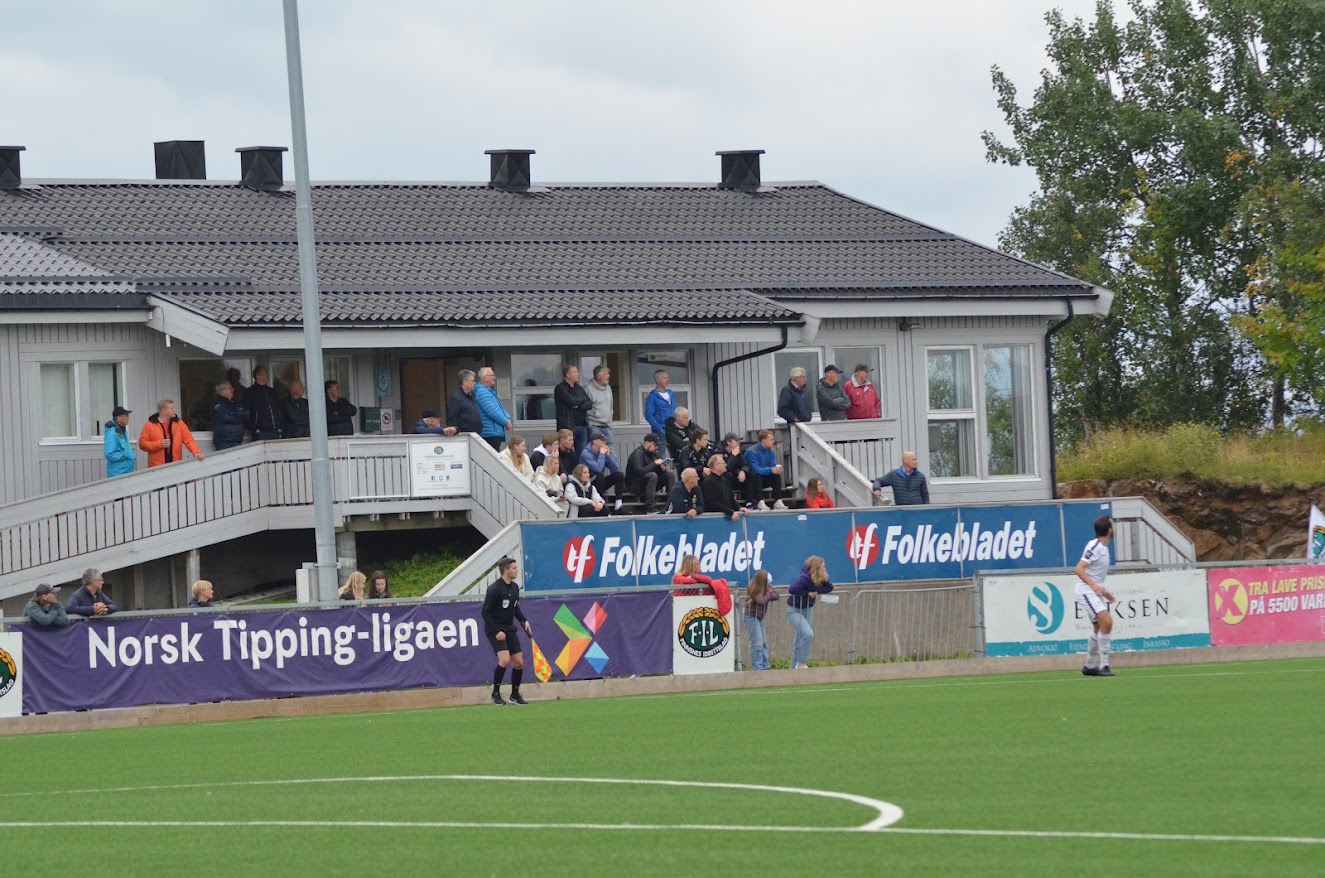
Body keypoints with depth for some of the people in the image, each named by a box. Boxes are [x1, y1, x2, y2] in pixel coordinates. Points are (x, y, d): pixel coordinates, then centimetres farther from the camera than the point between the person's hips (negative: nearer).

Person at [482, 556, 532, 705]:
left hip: (509, 629, 7)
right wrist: (496, 631, -20)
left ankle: (515, 695, 17)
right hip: (495, 630, -7)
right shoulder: (494, 589, -16)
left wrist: (524, 620, 4)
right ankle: (495, 693, -8)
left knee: (519, 662, 2)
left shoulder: (514, 587, 8)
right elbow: (486, 612, -15)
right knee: (505, 659, -22)